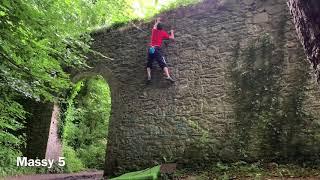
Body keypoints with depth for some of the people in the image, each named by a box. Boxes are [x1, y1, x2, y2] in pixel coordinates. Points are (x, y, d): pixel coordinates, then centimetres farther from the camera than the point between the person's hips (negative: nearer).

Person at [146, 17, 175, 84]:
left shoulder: (154, 30, 22)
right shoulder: (163, 33, 12)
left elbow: (155, 26, 47)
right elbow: (172, 37, 17)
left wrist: (157, 21, 65)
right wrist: (172, 32, 36)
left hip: (150, 49, 4)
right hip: (157, 49, -3)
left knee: (149, 65, 11)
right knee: (163, 63, -12)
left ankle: (149, 77, -12)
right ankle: (168, 76, -32)